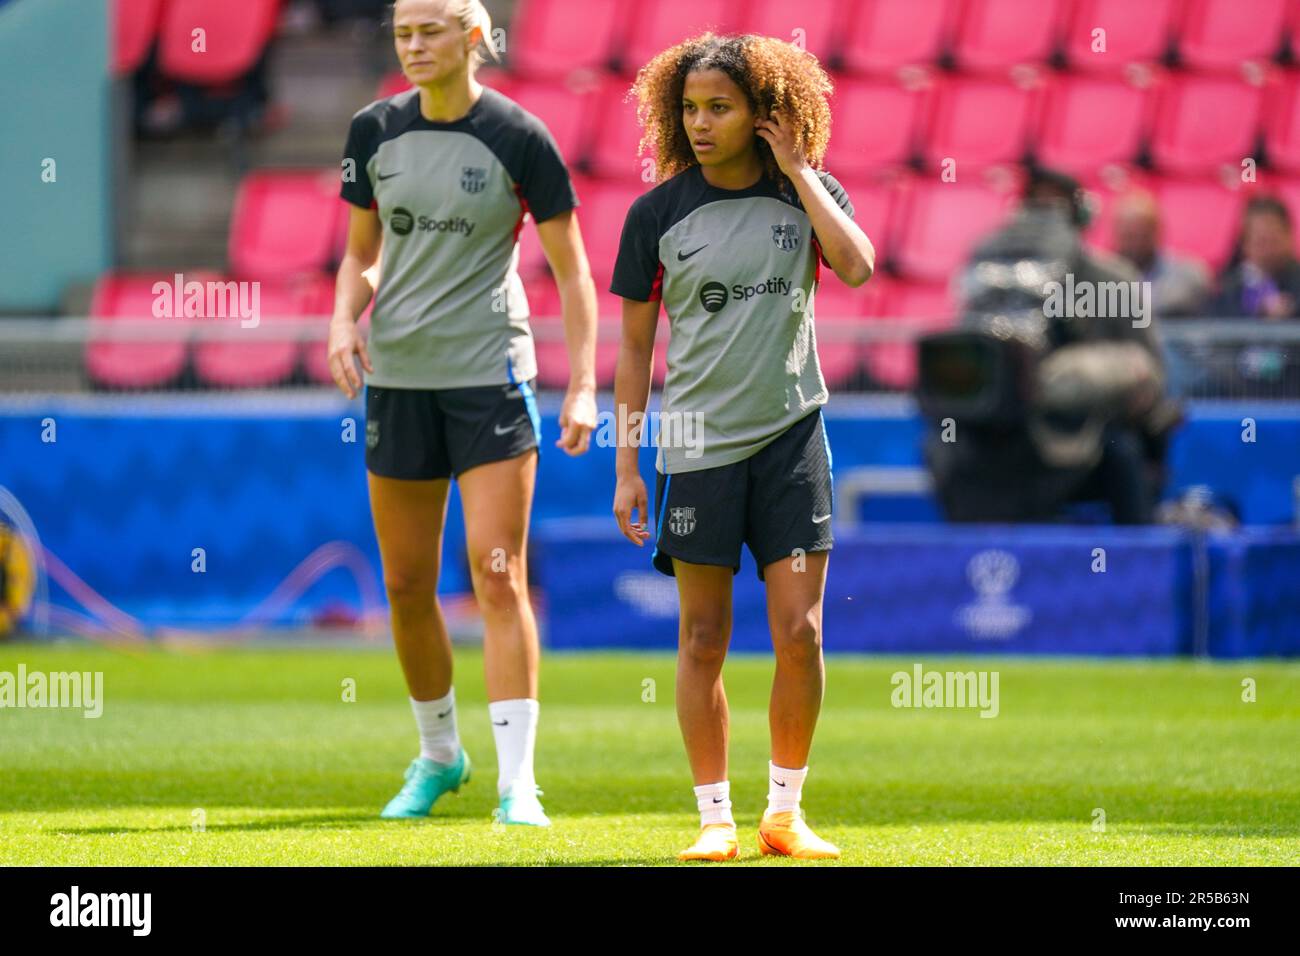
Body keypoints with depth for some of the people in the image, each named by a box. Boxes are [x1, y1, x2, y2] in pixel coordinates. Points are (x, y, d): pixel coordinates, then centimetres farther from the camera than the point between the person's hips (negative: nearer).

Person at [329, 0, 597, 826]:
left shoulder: (518, 138, -7)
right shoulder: (375, 132, 6)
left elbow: (572, 269, -3)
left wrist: (584, 386, -10)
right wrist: (344, 322, -2)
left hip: (490, 373, -4)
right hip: (397, 377, 4)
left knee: (498, 576, -11)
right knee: (406, 586, 9)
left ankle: (518, 783, -12)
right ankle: (439, 756, 28)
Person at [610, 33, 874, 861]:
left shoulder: (809, 193, 2)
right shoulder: (657, 215, 0)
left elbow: (857, 267, -17)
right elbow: (635, 345, 5)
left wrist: (797, 170, -13)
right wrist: (627, 468, 2)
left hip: (791, 435, 0)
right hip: (698, 443, 0)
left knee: (799, 633, -4)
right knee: (703, 641, 1)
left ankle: (785, 811, 10)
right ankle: (715, 817, 9)